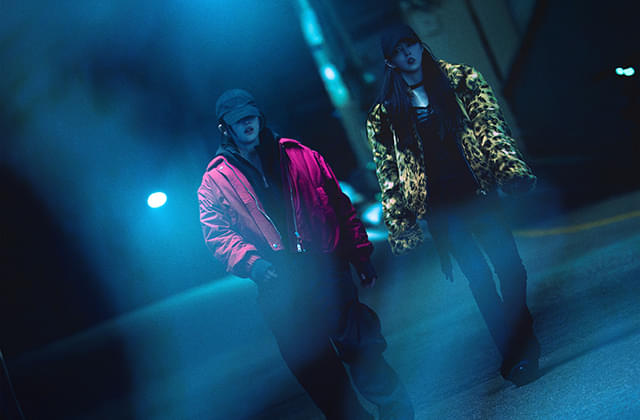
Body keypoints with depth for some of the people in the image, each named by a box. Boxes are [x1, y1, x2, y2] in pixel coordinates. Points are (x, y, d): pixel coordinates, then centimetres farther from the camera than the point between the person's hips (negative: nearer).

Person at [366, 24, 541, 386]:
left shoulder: (460, 79, 8)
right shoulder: (384, 114, 7)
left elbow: (489, 124, -2)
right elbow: (388, 175, 7)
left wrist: (510, 167, -17)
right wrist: (399, 226, 1)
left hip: (476, 192, 1)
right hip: (438, 207, 0)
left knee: (510, 267, -4)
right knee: (478, 277, -3)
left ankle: (522, 343, 17)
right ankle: (515, 354, 7)